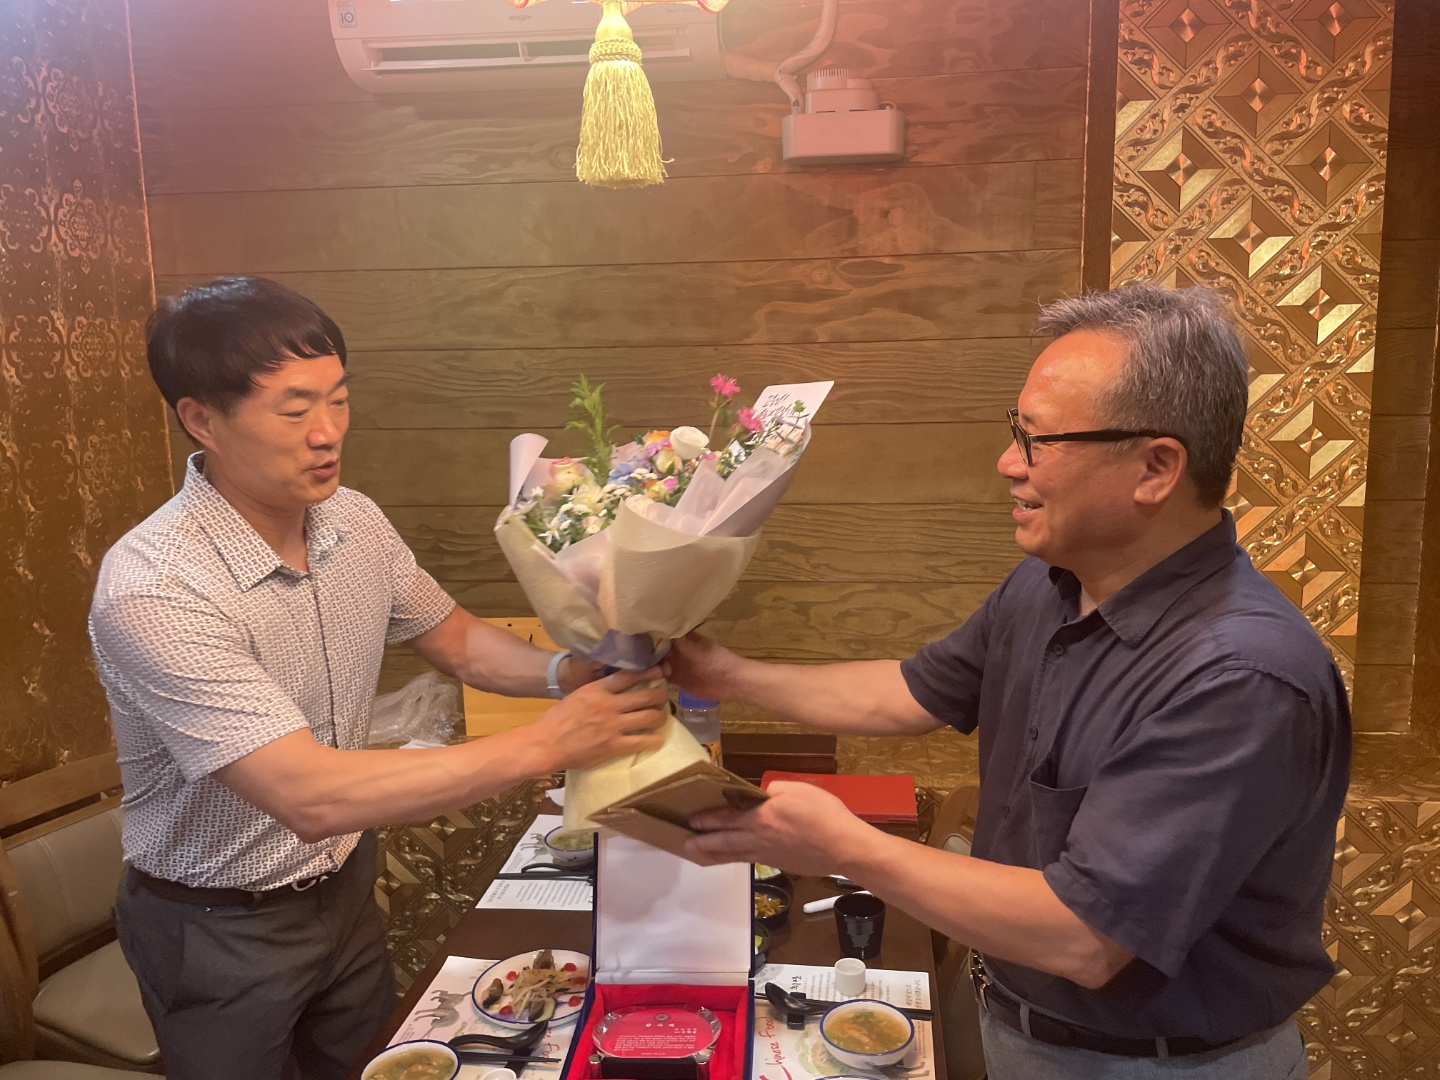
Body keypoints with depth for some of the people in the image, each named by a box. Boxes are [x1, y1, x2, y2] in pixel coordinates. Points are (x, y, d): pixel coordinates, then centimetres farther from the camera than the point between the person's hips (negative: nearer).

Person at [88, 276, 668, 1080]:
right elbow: (311, 796, -36)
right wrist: (543, 744, -38)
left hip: (346, 884, 6)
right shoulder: (152, 591, -31)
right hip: (221, 930, -5)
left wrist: (567, 672, -18)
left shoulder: (354, 521, -10)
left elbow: (457, 641, 3)